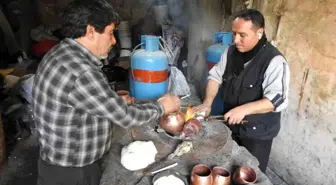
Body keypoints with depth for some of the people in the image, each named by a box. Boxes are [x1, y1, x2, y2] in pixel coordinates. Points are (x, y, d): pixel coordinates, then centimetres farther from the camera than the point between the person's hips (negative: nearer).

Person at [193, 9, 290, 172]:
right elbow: (216, 76, 4)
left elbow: (278, 100, -27)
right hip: (231, 125, 6)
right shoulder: (231, 51, -2)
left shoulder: (274, 61, -23)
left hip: (257, 133, -5)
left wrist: (243, 109, -37)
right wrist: (207, 103, -10)